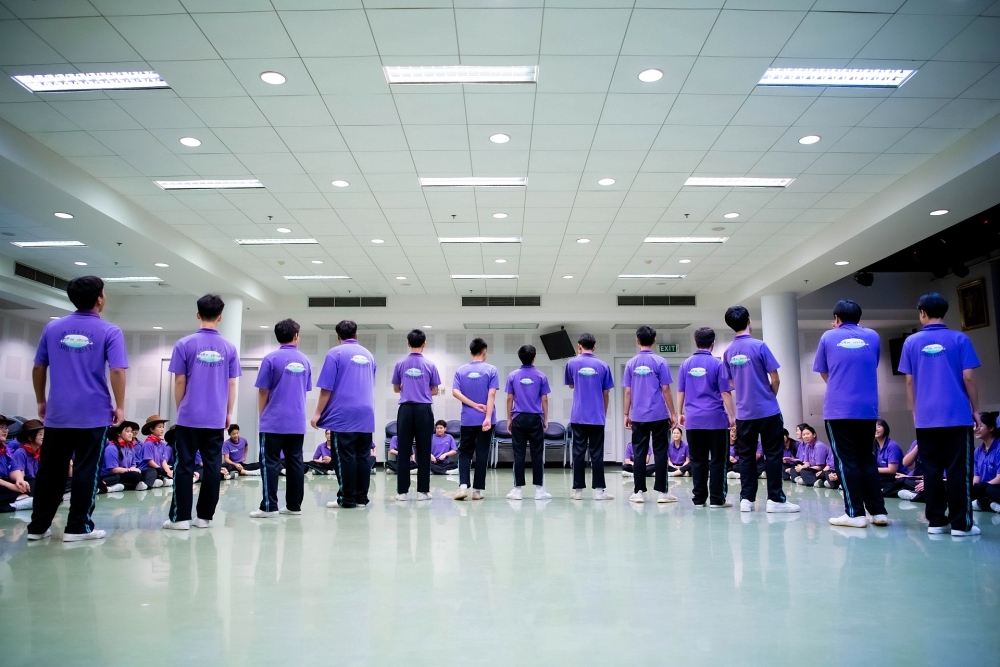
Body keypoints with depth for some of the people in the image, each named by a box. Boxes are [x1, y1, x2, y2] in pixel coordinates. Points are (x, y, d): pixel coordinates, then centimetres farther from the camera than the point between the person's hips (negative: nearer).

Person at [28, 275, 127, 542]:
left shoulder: (53, 328, 6)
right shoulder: (109, 331, -7)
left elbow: (38, 369, 10)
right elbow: (117, 372, -14)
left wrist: (41, 401, 21)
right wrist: (120, 406, -5)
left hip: (58, 413, 4)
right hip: (94, 414, -4)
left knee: (50, 470, 12)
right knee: (86, 471, 3)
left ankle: (38, 525, 19)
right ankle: (77, 526, 7)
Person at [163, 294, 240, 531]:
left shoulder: (184, 344, -5)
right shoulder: (229, 348, 1)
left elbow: (179, 382, -2)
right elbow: (231, 385, 4)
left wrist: (180, 409, 12)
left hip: (189, 417, -2)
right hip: (217, 419, 2)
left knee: (184, 467, 4)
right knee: (212, 467, 6)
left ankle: (180, 517, 5)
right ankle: (205, 516, 11)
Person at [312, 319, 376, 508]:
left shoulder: (336, 353, -4)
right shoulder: (368, 355, 13)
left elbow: (326, 388, -8)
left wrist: (318, 413, -2)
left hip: (343, 415, -5)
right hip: (366, 415, 5)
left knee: (344, 457, -1)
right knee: (362, 456, 7)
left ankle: (347, 499, 1)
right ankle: (361, 498, 9)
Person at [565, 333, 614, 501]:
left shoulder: (572, 363, 0)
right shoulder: (603, 366, 1)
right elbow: (606, 394, 5)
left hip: (578, 417, 0)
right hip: (597, 417, 0)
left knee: (578, 453, 3)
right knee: (597, 454, 3)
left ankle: (578, 490, 6)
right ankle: (599, 490, 3)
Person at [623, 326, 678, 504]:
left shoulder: (631, 363, 4)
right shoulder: (660, 362, -5)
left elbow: (628, 392, 4)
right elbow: (665, 390, -5)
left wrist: (626, 414, 11)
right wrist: (673, 413, 2)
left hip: (638, 417, 2)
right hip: (659, 415, -2)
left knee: (639, 454, 6)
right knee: (660, 453, 4)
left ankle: (639, 491, 7)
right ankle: (661, 491, 6)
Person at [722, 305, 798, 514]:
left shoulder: (728, 352, 5)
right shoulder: (759, 346, -10)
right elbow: (775, 379, -6)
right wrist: (771, 396, 11)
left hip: (744, 412, 4)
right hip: (767, 410, -4)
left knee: (746, 456, 7)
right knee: (773, 454, 2)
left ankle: (746, 499, 7)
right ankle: (775, 499, 3)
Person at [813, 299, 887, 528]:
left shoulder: (828, 337, 1)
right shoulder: (872, 337, 7)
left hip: (838, 409, -3)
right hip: (867, 409, 3)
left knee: (846, 461, 2)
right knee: (867, 458, 14)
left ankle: (855, 513, 1)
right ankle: (878, 511, 14)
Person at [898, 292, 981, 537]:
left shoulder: (911, 342, 4)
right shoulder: (959, 339, -1)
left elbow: (909, 382, 6)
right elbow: (968, 378, -4)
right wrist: (975, 409, 6)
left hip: (925, 418, 2)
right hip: (957, 415, -2)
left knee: (931, 470, 6)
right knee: (959, 469, 1)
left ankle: (936, 521, 9)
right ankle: (961, 523, 2)